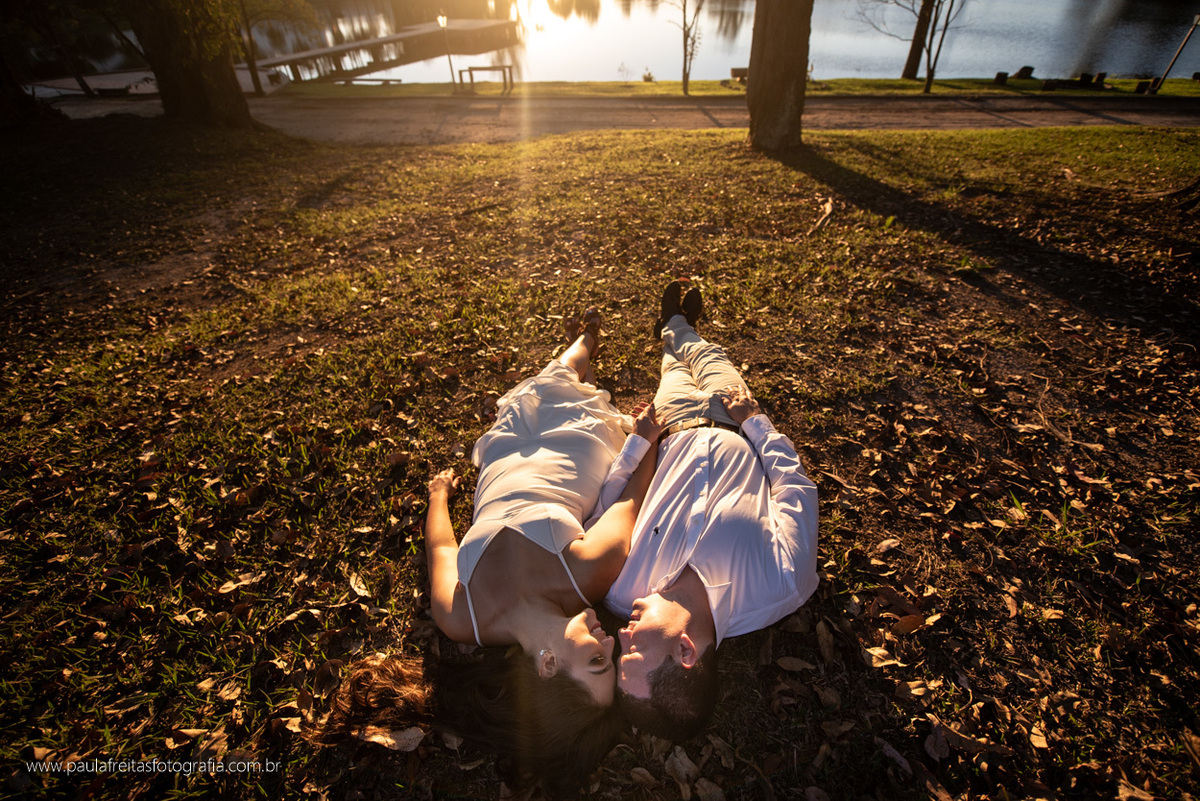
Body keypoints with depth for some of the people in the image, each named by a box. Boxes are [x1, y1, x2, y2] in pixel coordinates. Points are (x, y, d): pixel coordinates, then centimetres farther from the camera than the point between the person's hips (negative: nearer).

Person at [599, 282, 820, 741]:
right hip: (739, 435, 1)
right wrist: (754, 419, -15)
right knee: (708, 355, 25)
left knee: (678, 366, 29)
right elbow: (795, 486, -23)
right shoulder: (780, 591, -39)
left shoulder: (622, 595, -35)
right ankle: (677, 329, 64)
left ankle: (676, 329, 68)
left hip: (677, 432, 0)